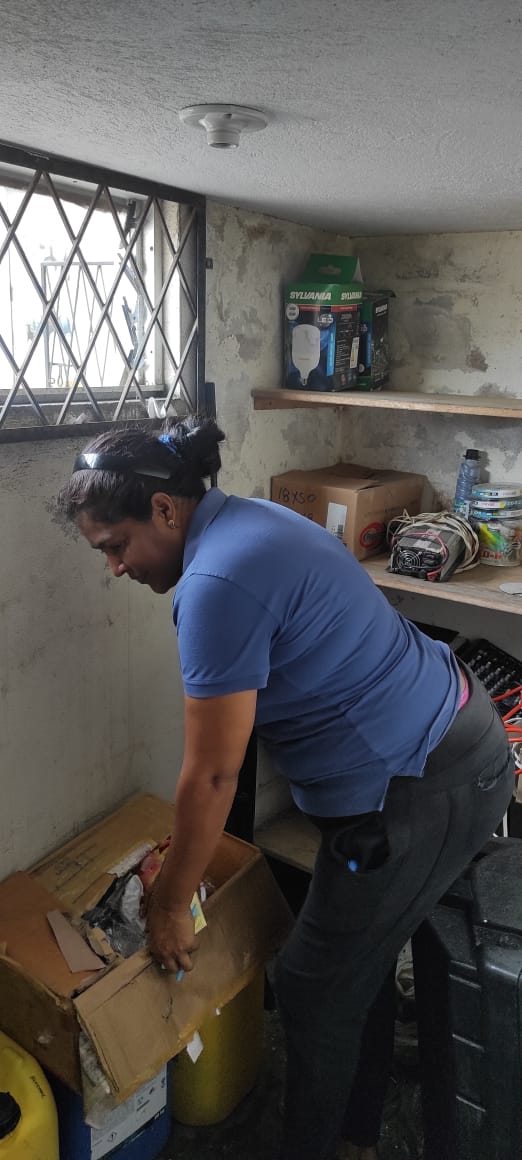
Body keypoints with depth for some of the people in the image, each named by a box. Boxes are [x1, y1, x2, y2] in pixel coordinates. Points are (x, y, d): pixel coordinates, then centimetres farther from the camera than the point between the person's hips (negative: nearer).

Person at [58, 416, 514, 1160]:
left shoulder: (217, 583, -25)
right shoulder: (245, 523, 6)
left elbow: (212, 776, -19)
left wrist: (170, 908, -3)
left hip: (423, 791, -10)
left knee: (315, 989, 9)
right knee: (361, 960, 24)